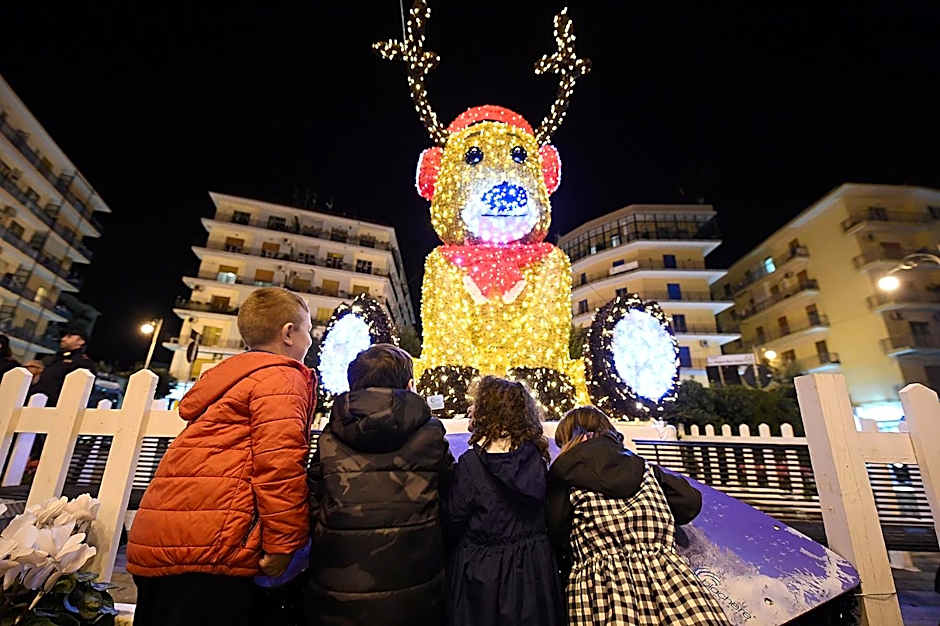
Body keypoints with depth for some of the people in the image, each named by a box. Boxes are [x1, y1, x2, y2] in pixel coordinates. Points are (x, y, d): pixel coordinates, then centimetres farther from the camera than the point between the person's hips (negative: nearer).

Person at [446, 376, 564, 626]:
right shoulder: (537, 457, -8)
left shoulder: (470, 463, -21)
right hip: (534, 567, 4)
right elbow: (545, 514, 2)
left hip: (483, 570, -4)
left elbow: (455, 521, -12)